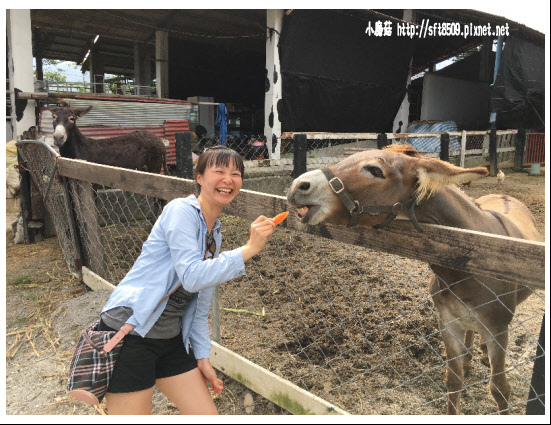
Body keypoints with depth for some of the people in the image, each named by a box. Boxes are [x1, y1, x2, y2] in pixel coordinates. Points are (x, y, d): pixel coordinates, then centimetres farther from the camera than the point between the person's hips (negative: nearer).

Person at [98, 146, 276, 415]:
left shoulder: (214, 234, 10)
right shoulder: (181, 210, -14)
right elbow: (191, 276, -26)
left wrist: (202, 356, 10)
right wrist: (249, 249, -26)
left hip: (171, 339, 8)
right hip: (130, 333, -8)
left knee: (208, 415, 10)